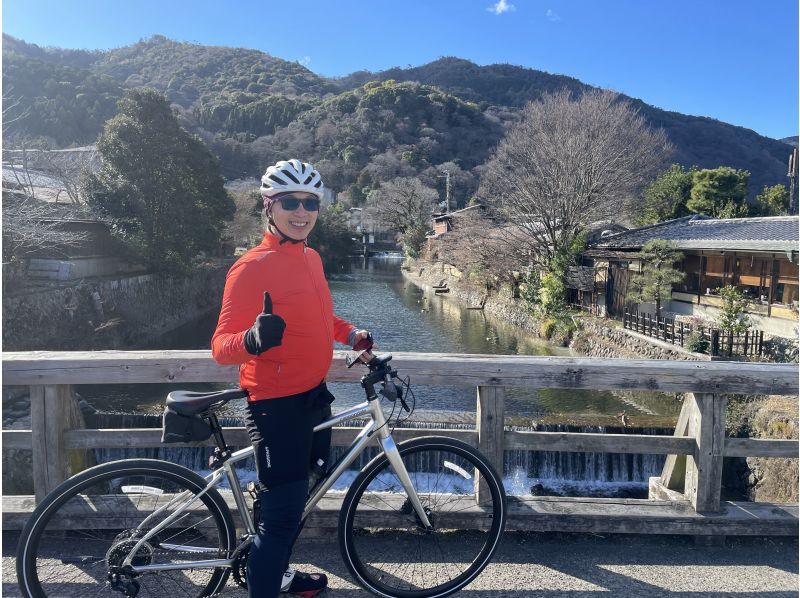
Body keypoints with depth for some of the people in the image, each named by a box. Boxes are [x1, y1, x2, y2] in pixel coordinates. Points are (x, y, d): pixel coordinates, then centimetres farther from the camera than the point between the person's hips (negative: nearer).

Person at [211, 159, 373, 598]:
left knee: (297, 496, 24)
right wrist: (253, 339, -43)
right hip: (276, 403, -9)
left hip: (314, 396, 9)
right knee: (280, 513, -2)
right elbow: (221, 346, -22)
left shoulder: (310, 258, 6)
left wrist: (352, 334, 7)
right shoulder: (252, 267, -19)